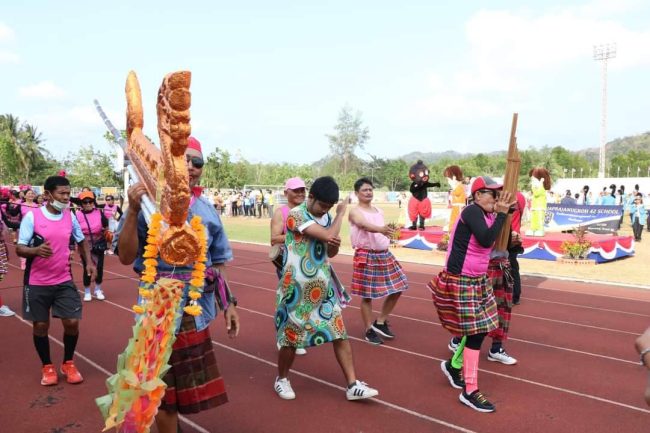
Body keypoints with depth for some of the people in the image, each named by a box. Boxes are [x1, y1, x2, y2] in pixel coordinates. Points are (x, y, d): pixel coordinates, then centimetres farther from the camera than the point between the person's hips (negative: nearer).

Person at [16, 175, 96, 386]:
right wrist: (36, 250, -33)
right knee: (41, 325, 8)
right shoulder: (31, 216, -12)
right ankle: (47, 367, 27)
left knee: (72, 322, -1)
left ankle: (68, 363, 21)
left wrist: (89, 262, 5)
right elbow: (19, 249, -11)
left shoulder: (70, 216, 1)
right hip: (37, 283, -3)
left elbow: (81, 240, 17)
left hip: (64, 281, 3)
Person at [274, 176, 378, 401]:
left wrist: (336, 245, -9)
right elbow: (328, 235, -27)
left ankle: (352, 385, 9)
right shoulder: (296, 215, -17)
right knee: (292, 335, 7)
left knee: (340, 333, 2)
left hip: (324, 285, 6)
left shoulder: (327, 217, 7)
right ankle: (281, 379, 29)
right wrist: (341, 213, -11)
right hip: (298, 286, -6)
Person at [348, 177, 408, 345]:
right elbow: (365, 225, -31)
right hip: (366, 256, -7)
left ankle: (380, 322, 23)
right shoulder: (355, 212, -10)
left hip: (384, 255, 7)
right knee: (367, 295, 0)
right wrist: (381, 229, -49)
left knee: (396, 289, 7)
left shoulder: (379, 211, 14)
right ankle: (369, 330, 16)